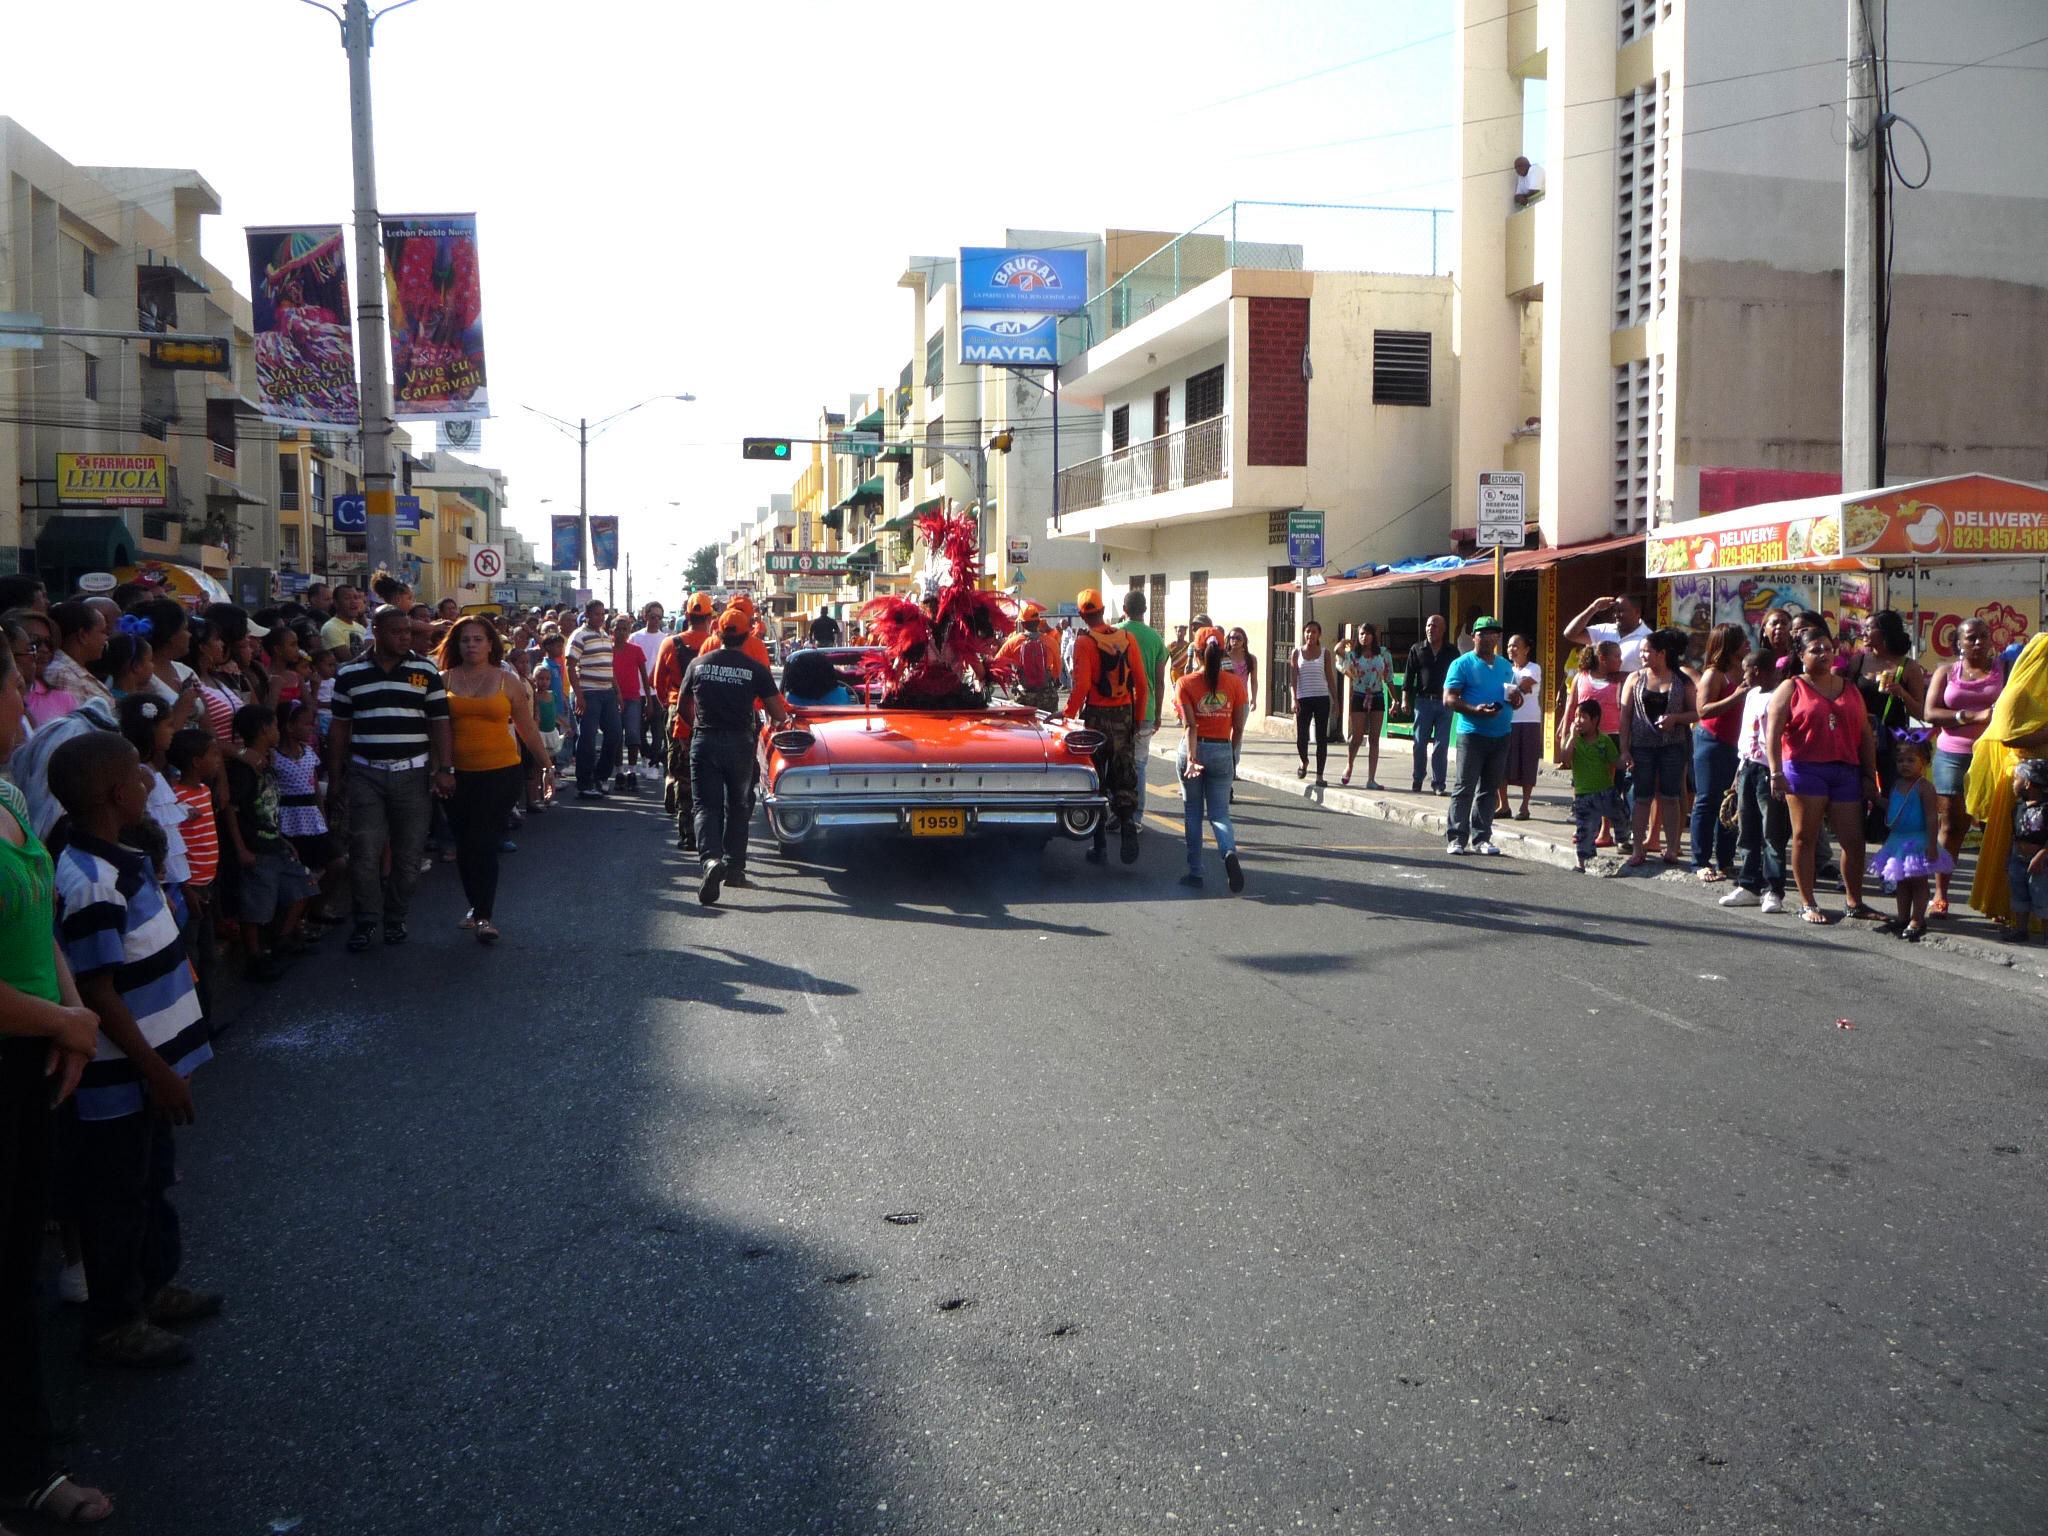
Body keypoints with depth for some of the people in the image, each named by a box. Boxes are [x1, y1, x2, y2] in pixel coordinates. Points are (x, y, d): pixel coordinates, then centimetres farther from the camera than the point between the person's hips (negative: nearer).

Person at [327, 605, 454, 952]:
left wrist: (444, 769, -7)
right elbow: (340, 728, 9)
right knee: (364, 851, -3)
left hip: (412, 772, 0)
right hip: (365, 773, 0)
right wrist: (334, 777, 7)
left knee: (408, 852, 4)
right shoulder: (350, 674, 5)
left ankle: (396, 918, 19)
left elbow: (440, 723, 3)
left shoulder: (426, 672, 4)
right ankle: (365, 921, 9)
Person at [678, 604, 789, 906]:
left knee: (706, 805, 0)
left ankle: (711, 858, -25)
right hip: (739, 742, 0)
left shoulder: (698, 664, 3)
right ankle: (735, 867, 20)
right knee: (738, 806, 16)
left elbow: (684, 707, 15)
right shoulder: (757, 669, -4)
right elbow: (778, 714, -2)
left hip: (703, 742, 0)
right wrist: (784, 717, 22)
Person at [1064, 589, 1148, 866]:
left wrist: (1069, 715, -12)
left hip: (1096, 716, -3)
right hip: (1124, 716, 3)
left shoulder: (1084, 643, -11)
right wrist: (1138, 717, 12)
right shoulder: (1127, 639, 1)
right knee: (1124, 781, 11)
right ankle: (1128, 822, -11)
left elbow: (1082, 685, -19)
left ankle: (1099, 845, 9)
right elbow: (1141, 682, 3)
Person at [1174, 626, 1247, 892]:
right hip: (1222, 751, 1)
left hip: (1193, 749, -1)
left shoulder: (1186, 683, -7)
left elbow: (1190, 725, -17)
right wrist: (1233, 760, 15)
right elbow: (1238, 727, 2)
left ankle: (1195, 873, 13)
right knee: (1219, 812, 7)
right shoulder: (1234, 682, -1)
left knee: (1192, 812, 11)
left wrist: (1191, 758, -23)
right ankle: (1229, 851, -23)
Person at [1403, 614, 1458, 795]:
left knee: (1441, 745, -1)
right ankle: (1417, 781, 14)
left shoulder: (1452, 651, 7)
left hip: (1445, 703, 0)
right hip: (1423, 701, 0)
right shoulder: (1417, 649, 6)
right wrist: (1405, 699, 0)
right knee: (1420, 744, 3)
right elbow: (1408, 675, 6)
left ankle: (1438, 783, 5)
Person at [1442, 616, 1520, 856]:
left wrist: (1515, 698, 1)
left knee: (1489, 790, 8)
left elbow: (1513, 694, 26)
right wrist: (1475, 710, -23)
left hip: (1501, 735, 6)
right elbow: (1449, 699, -9)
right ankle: (1457, 838, -2)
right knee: (1464, 788, -5)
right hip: (1472, 734, -6)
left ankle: (1481, 838, 13)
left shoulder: (1505, 665, 16)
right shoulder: (1463, 664, -3)